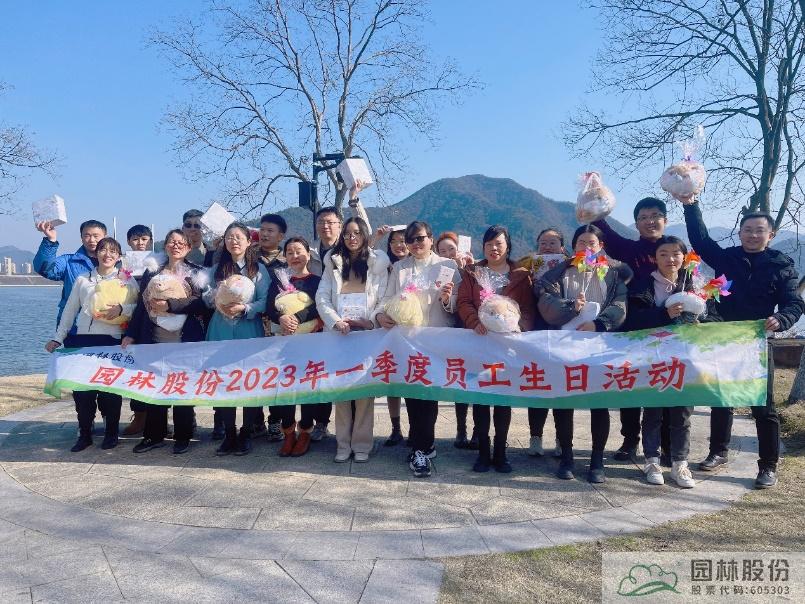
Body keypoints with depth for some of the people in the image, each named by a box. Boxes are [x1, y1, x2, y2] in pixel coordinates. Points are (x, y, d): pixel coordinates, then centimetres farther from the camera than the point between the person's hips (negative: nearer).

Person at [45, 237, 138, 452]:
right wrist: (58, 337, 12)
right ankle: (85, 434, 13)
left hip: (112, 339, -2)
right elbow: (69, 310, 16)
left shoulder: (127, 280, 7)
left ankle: (111, 433, 14)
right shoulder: (82, 280, 14)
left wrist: (122, 309, -19)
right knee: (81, 386, 0)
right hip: (83, 339, 3)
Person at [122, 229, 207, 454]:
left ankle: (182, 436, 14)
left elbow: (202, 303, -9)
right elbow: (141, 305, 13)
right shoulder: (151, 272, 13)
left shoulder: (196, 273, 3)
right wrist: (131, 334, 8)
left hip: (185, 341, -3)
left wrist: (170, 305, -16)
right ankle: (154, 435, 19)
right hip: (154, 339, 3)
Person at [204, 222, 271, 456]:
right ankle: (229, 434, 13)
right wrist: (218, 305, -9)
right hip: (221, 330, 3)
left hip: (249, 331, -3)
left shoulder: (259, 269, 2)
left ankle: (246, 434, 12)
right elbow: (207, 296, 12)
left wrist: (244, 308, -18)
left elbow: (265, 302, -4)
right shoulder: (217, 269, 13)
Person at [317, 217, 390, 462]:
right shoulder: (333, 262, 16)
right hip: (339, 333, 2)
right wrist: (336, 321, -9)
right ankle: (343, 444, 8)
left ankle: (362, 444, 5)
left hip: (368, 333, -2)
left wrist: (371, 321, -11)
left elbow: (385, 299, 4)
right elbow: (322, 298, 7)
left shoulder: (377, 262, 10)